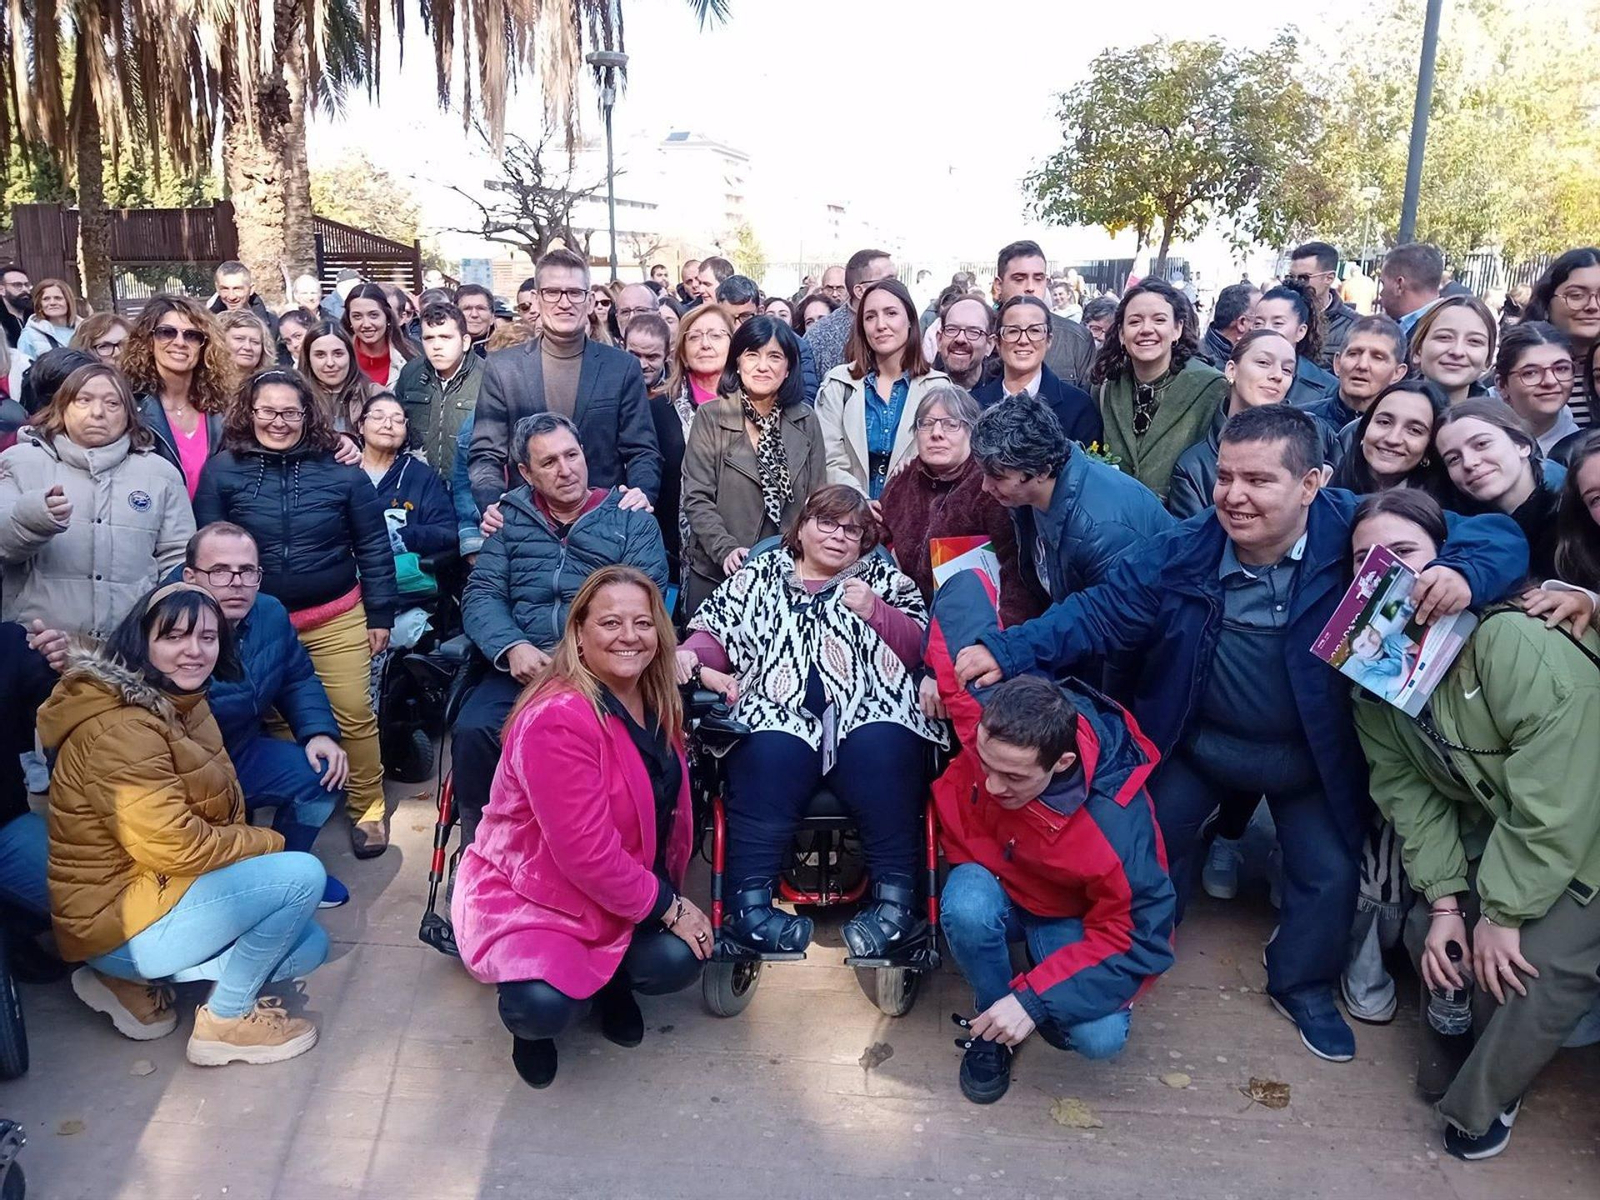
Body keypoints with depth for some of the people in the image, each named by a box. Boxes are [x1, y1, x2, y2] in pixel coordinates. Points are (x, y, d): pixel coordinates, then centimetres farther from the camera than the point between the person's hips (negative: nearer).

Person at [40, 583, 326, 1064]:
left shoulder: (185, 705, 7)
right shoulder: (121, 730, -23)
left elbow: (220, 813, 9)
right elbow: (173, 847, -26)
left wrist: (250, 846, -10)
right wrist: (268, 843, -13)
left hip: (162, 882, 9)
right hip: (119, 917, -9)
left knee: (308, 946, 9)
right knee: (301, 875, -21)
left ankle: (137, 981, 13)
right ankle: (226, 1020, -3)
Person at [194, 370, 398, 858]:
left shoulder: (339, 470, -3)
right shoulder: (223, 470, -3)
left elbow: (373, 547, 2)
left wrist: (380, 614, 1)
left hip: (336, 620, -1)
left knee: (354, 715, 1)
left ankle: (368, 807, 19)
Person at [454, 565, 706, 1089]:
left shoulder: (657, 702, -3)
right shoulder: (555, 719, -28)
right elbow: (586, 853, -28)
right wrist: (668, 907, -18)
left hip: (630, 890, 6)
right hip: (528, 895, -6)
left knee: (677, 962, -18)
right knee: (545, 1008, -29)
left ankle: (609, 980, 19)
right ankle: (533, 1021, 12)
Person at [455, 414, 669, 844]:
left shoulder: (632, 519, 10)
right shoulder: (511, 518, 18)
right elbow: (481, 594, 9)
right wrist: (513, 647, -12)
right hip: (522, 666, 2)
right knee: (472, 731, -25)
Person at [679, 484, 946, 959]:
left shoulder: (884, 579, 26)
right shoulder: (758, 576, 28)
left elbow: (921, 647, 16)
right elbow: (715, 635, 21)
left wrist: (874, 611, 2)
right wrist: (689, 657, 0)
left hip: (870, 709, 0)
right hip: (777, 710, 0)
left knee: (882, 752, -34)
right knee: (769, 755, -34)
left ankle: (896, 900, -29)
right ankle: (749, 905, -31)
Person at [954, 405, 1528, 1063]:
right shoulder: (1181, 552, -19)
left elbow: (1499, 534, -20)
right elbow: (1097, 612, -18)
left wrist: (1463, 571, -45)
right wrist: (1006, 651, -32)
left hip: (1313, 756, -1)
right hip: (1196, 741, 1)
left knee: (1330, 874, 9)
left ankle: (1303, 986, 41)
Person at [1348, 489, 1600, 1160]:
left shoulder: (1516, 641, -30)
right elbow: (1409, 792, -5)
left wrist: (1503, 910, -21)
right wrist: (1445, 901, -13)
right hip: (1490, 834, 6)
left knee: (1536, 962, -19)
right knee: (1431, 935, -4)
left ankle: (1480, 1101, 8)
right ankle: (1450, 1067, 26)